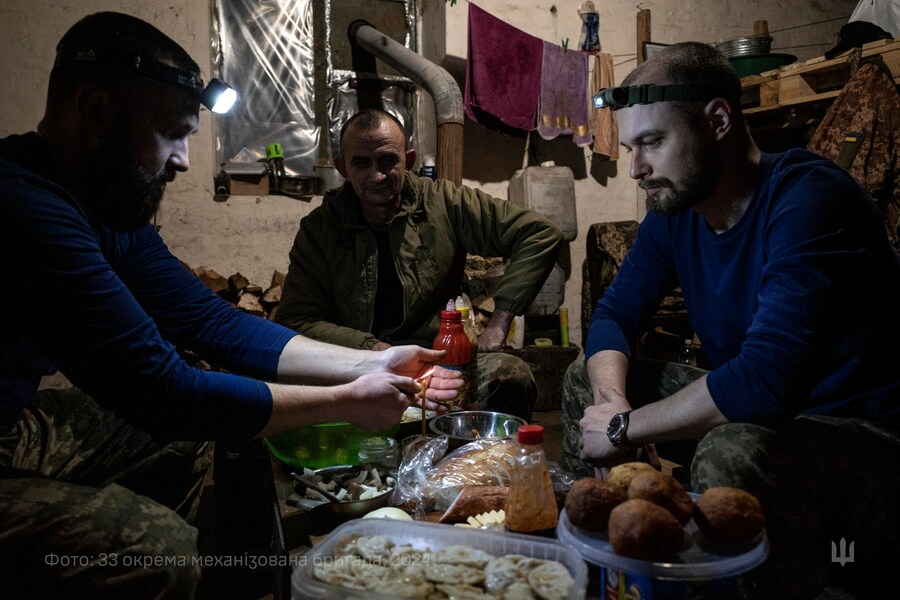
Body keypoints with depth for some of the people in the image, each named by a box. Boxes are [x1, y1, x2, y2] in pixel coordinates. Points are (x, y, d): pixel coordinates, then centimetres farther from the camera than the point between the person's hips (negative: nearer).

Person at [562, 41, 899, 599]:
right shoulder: (674, 211, 0)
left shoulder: (808, 198, -25)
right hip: (753, 407, 8)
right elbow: (613, 316, 5)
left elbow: (764, 381, -35)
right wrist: (612, 401, -16)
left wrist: (625, 426, -23)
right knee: (584, 380, 4)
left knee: (733, 454, -39)